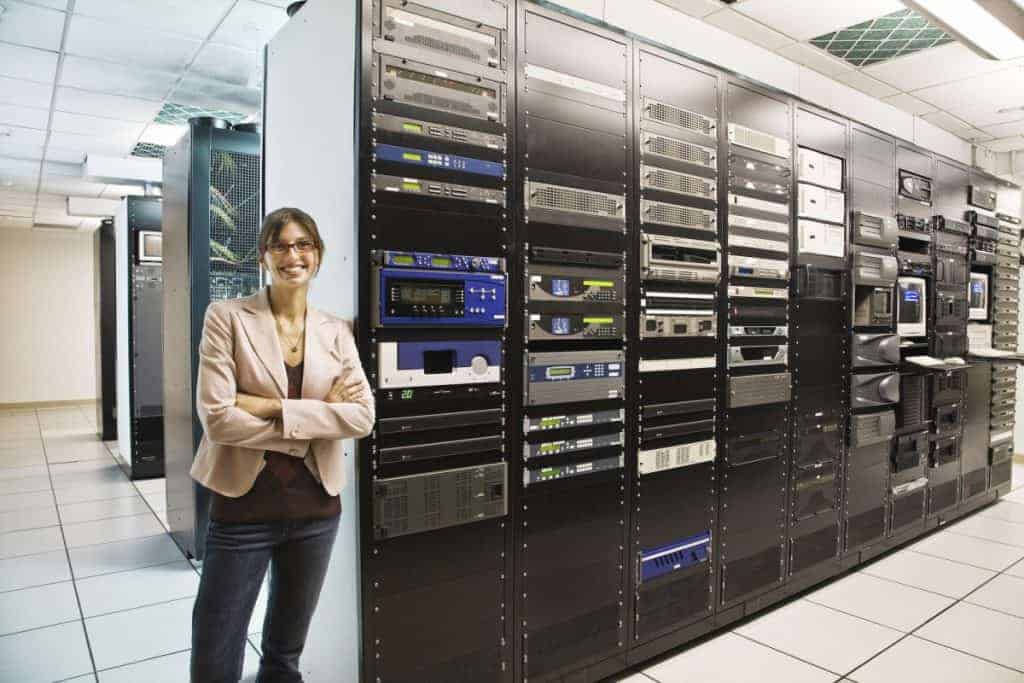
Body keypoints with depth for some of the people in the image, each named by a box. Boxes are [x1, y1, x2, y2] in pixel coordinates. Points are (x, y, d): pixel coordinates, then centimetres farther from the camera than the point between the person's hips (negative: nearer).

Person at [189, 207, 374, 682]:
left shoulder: (336, 331, 3)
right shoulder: (227, 317, -8)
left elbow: (363, 415, -9)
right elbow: (217, 418, -17)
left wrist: (274, 407, -17)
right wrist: (316, 417, -14)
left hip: (316, 506, 3)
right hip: (244, 505, -3)